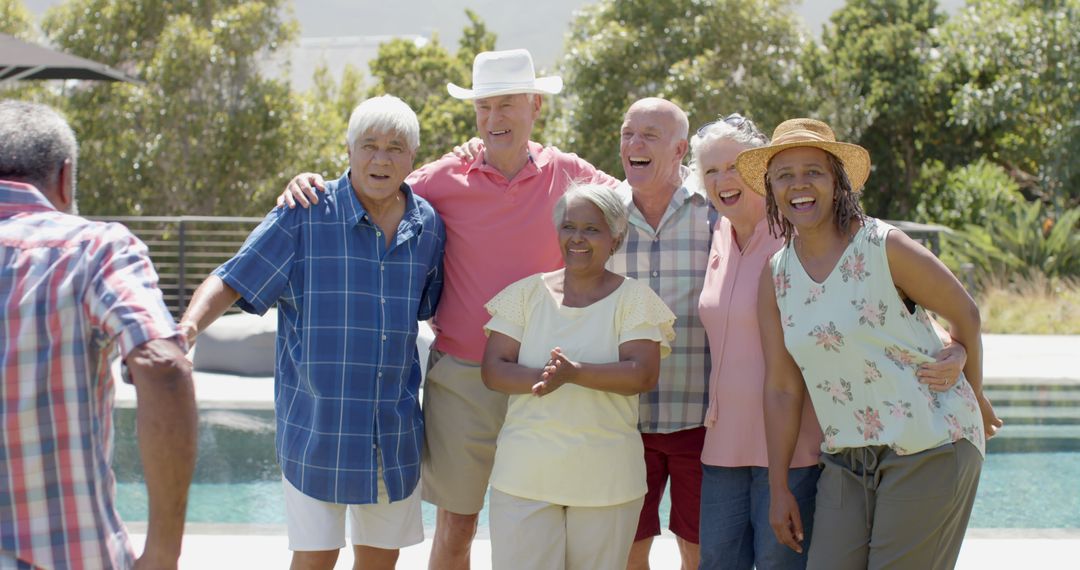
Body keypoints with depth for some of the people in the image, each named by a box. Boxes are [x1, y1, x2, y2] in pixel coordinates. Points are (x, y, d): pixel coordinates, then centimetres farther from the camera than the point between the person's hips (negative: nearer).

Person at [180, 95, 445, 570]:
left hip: (397, 428, 4)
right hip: (317, 420, -4)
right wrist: (189, 325, -29)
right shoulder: (305, 217, -8)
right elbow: (233, 281, -11)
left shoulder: (429, 226, 5)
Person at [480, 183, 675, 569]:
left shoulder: (633, 298, 1)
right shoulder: (526, 293, 7)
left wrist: (575, 373, -26)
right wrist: (544, 377, -21)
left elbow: (643, 375, -11)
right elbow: (493, 370, -1)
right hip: (525, 474, 1)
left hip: (606, 478, -1)